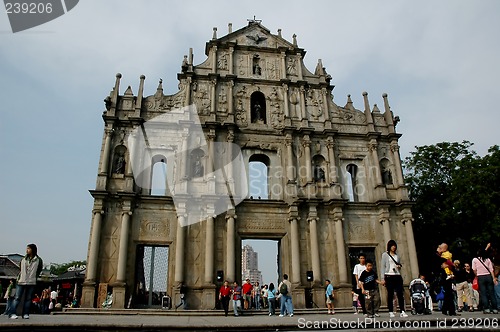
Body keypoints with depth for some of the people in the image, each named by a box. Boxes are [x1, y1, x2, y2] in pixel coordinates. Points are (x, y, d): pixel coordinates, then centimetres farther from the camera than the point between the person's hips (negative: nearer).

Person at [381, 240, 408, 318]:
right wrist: (383, 279, -4)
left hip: (397, 276, 3)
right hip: (389, 276, -3)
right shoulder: (385, 254, 6)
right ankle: (391, 312, 5)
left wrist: (399, 266, -1)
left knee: (400, 294, -6)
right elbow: (383, 266, 2)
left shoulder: (397, 255, 17)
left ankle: (402, 311, -6)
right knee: (390, 294, 0)